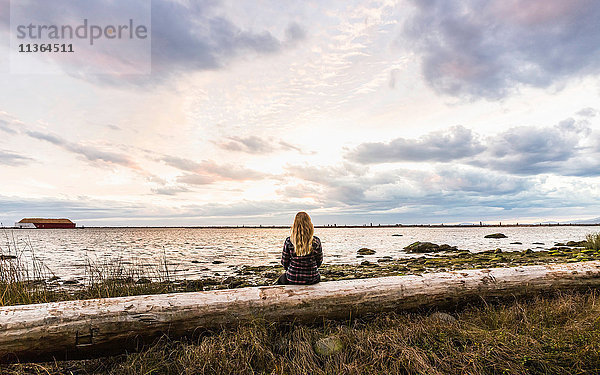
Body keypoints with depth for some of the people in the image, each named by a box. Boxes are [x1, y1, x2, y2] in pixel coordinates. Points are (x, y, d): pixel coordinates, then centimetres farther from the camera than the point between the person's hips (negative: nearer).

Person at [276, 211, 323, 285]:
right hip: (312, 280, 1)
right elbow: (319, 261, 0)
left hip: (293, 280, 0)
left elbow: (284, 262, -4)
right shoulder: (316, 241, -13)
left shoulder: (289, 241, -15)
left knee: (281, 279, 33)